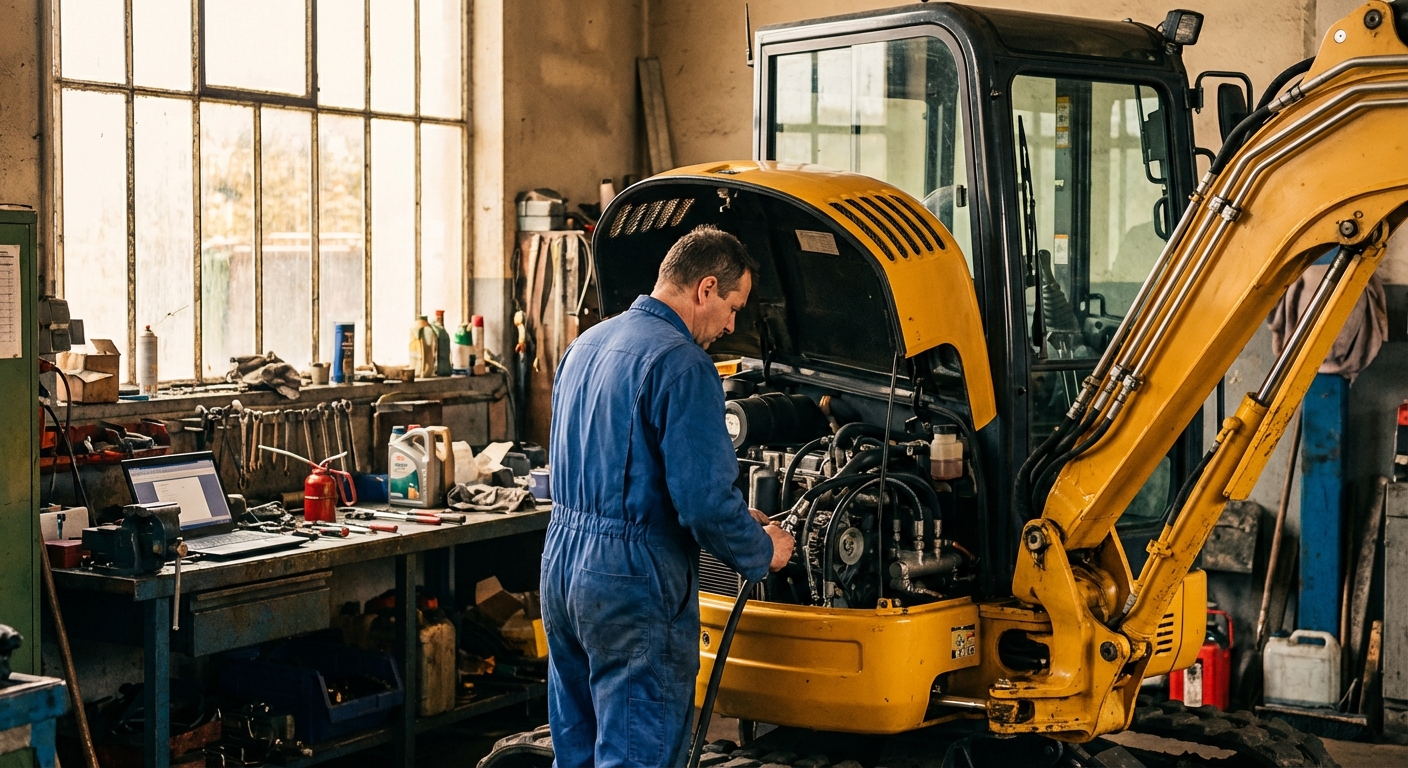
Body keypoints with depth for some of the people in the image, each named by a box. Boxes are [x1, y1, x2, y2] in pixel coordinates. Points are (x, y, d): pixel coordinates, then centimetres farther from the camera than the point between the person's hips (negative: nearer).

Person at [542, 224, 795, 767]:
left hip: (561, 562, 9)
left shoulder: (585, 347, 14)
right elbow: (706, 502, -21)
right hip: (633, 585, -9)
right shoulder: (682, 364, -16)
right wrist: (763, 551, -1)